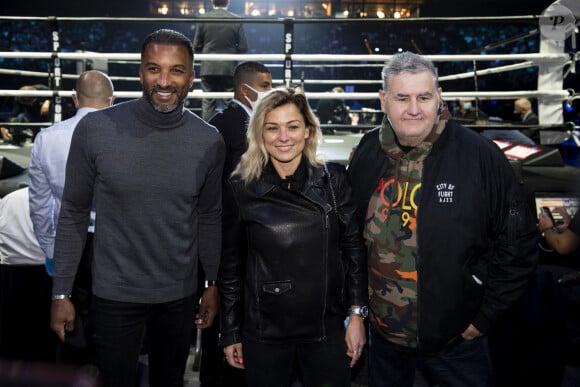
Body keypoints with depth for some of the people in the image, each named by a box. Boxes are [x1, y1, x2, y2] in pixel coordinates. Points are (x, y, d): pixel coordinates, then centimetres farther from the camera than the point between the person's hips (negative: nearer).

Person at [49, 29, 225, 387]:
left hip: (180, 296, 2)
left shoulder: (209, 140, -6)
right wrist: (61, 293, -4)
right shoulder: (95, 129, -13)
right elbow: (74, 214, -5)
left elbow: (210, 217, 5)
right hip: (114, 296, -2)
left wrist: (214, 284, 6)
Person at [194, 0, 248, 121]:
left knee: (208, 104, 6)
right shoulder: (236, 19, -4)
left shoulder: (204, 18, -2)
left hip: (208, 68, 1)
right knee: (229, 103, 5)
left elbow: (197, 46, 0)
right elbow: (243, 47, -5)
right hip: (229, 69, -1)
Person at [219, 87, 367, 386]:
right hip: (263, 333, 0)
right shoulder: (239, 189, -5)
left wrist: (357, 314, -2)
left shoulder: (334, 180, -3)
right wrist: (230, 333, 3)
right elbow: (230, 266, 0)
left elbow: (354, 248, 1)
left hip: (326, 329, 1)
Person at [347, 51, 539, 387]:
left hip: (456, 339, -3)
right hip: (383, 336, 4)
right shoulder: (366, 155, -3)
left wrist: (484, 317, -7)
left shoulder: (481, 156, -15)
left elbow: (518, 243, -10)